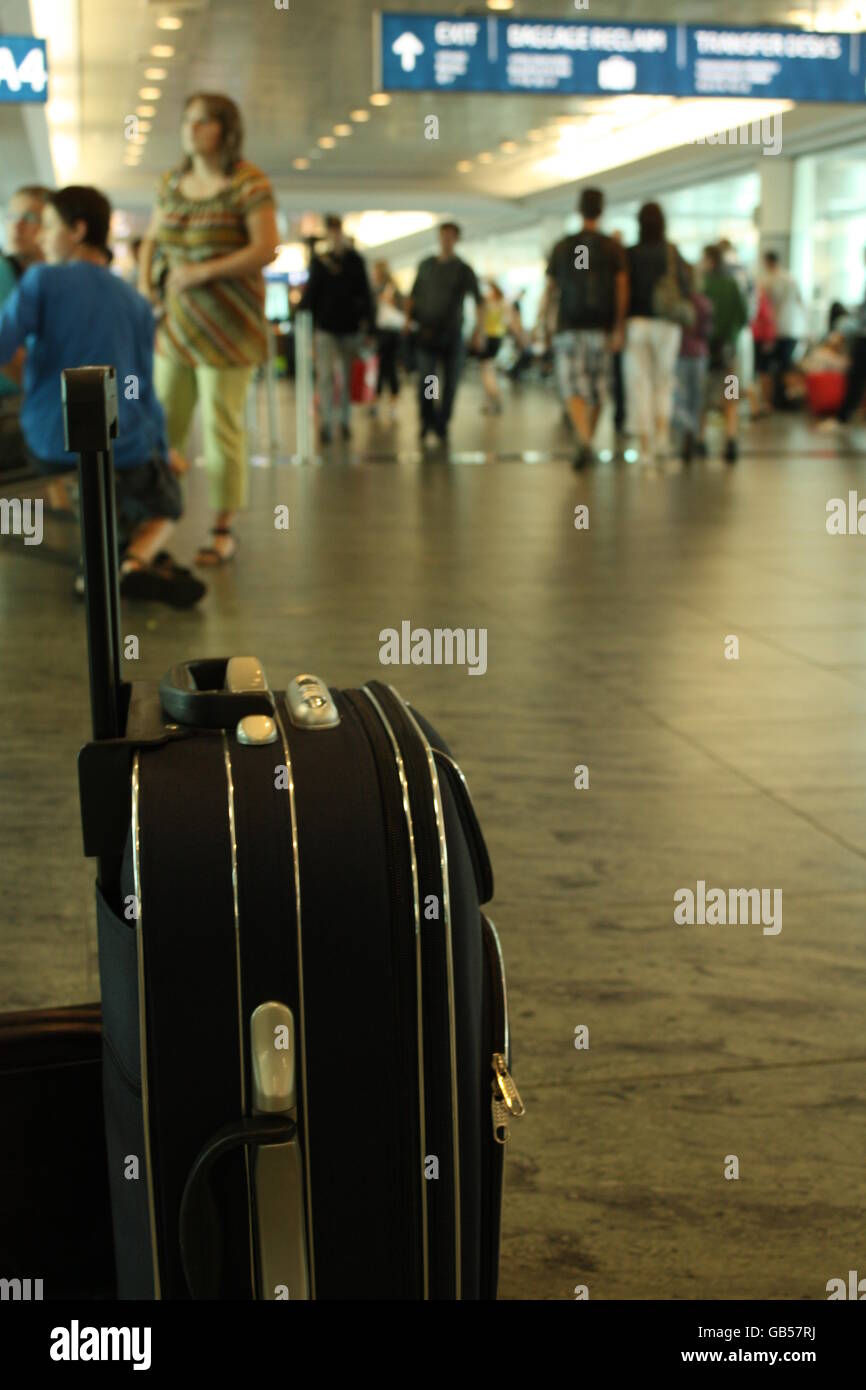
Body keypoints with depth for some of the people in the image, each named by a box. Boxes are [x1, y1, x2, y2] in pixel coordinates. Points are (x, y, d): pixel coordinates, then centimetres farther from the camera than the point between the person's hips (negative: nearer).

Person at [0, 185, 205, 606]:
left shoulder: (42, 280, -4)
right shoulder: (136, 304, 7)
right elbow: (144, 392, 10)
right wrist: (162, 457, 21)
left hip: (50, 444, 0)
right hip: (121, 446, 0)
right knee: (164, 503, 27)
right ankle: (138, 558, -6)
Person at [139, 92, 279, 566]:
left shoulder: (248, 183, -8)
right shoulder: (172, 182, 12)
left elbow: (266, 250, -16)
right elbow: (150, 241, 21)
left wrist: (202, 272, -18)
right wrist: (144, 284, 3)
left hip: (226, 327, -6)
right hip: (173, 325, 6)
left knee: (221, 427, -3)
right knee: (160, 424, 5)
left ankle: (223, 528, 9)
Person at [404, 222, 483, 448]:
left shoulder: (464, 270, 3)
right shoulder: (426, 265, 9)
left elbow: (477, 300, 0)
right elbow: (413, 295, 16)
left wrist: (478, 330, -10)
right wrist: (408, 319, 3)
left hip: (452, 333, 0)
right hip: (427, 331, 0)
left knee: (451, 382, 0)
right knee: (425, 380, -10)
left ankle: (442, 425, 13)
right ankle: (426, 420, 11)